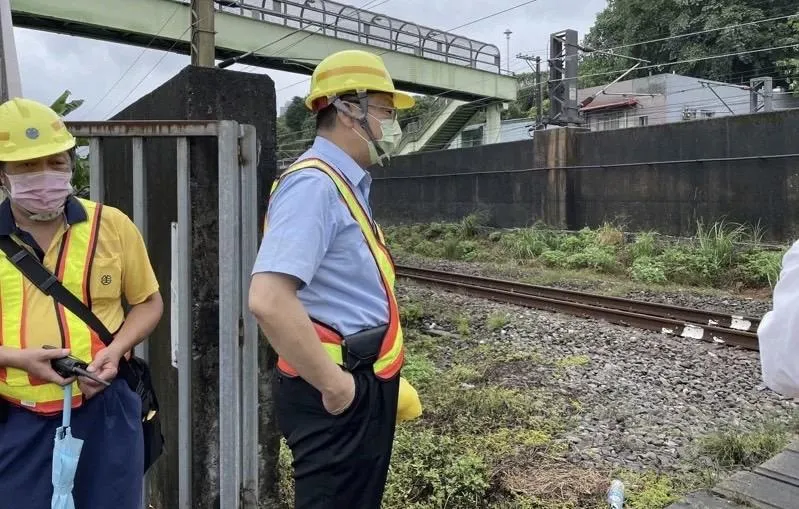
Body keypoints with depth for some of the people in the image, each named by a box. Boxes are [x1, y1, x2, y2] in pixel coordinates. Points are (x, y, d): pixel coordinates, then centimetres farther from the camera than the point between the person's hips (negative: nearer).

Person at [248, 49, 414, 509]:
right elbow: (269, 300, -32)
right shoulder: (315, 185, -20)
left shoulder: (346, 185, 11)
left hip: (364, 386, 10)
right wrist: (333, 382, -22)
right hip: (340, 395, -10)